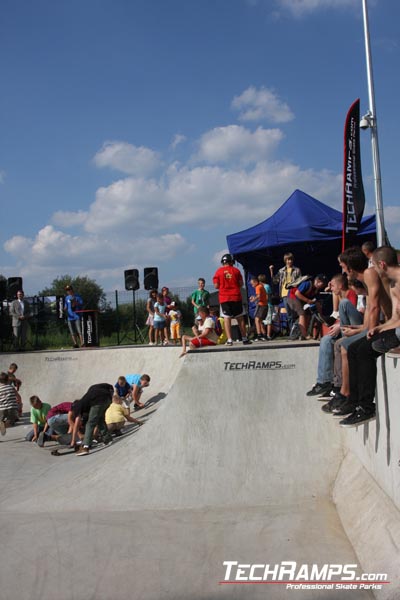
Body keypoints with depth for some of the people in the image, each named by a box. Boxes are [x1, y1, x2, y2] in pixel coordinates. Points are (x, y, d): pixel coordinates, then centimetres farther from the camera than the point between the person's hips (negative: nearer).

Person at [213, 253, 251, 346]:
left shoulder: (218, 271, 0)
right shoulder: (236, 270, 2)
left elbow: (216, 286, -3)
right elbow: (241, 284, 3)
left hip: (224, 298, -1)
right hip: (236, 297, 1)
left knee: (227, 318, 0)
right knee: (240, 318, 8)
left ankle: (229, 340, -5)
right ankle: (244, 338, 12)